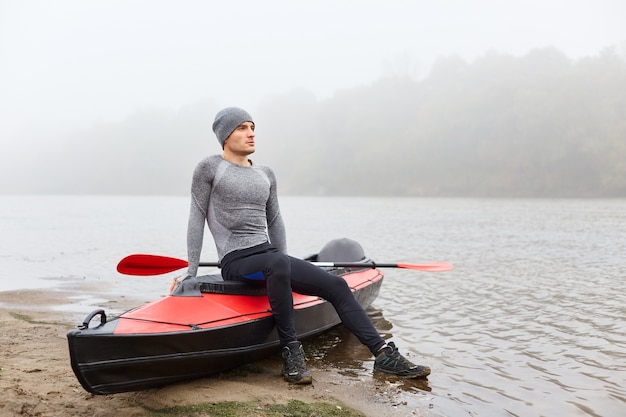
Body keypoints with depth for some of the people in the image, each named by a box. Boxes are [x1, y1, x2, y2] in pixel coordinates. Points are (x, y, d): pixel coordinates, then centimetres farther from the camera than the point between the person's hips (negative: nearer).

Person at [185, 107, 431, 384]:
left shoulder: (266, 174, 17)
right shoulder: (209, 168, 1)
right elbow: (197, 218, -1)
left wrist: (285, 269, 19)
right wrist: (191, 272, -6)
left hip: (269, 256, 6)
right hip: (236, 262, -6)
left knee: (336, 285, -9)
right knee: (277, 263, -40)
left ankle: (384, 355, -7)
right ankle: (290, 351, -30)